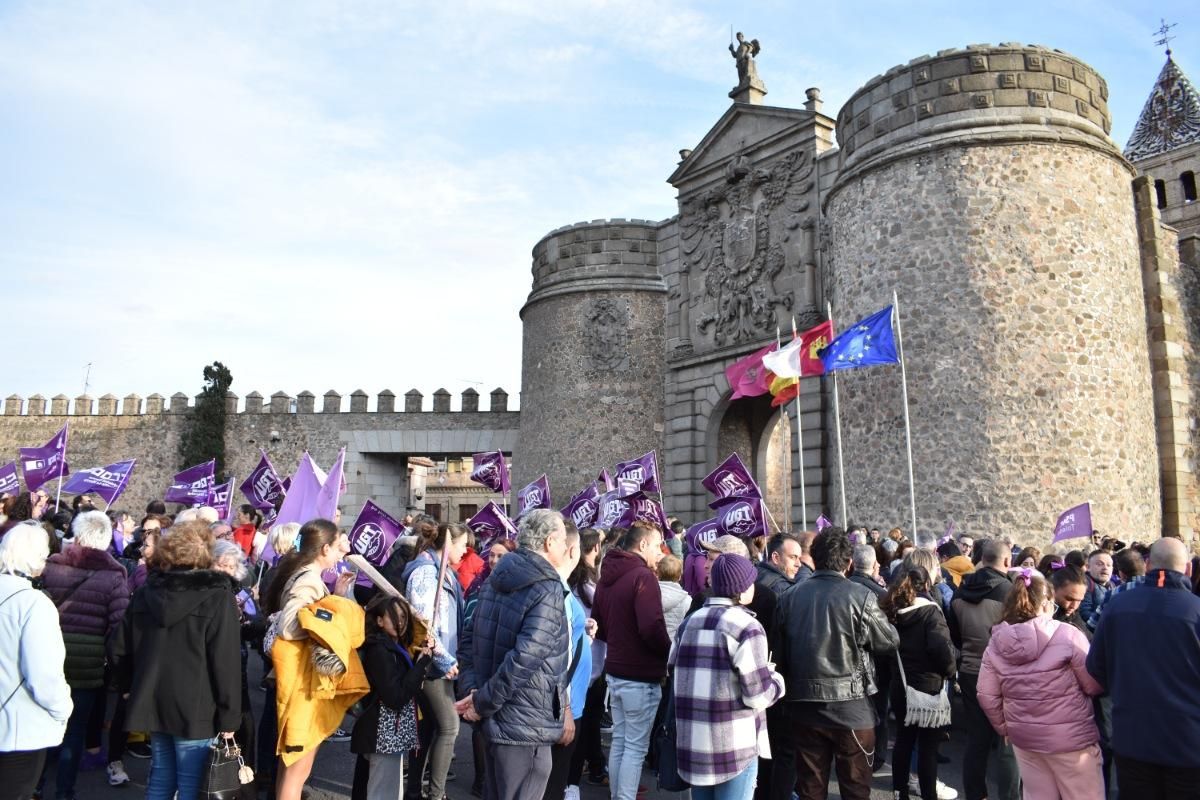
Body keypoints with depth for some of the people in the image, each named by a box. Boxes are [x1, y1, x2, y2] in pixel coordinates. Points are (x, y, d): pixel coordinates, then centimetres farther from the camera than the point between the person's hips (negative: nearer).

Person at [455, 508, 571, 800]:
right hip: (527, 724, -8)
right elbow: (526, 656, -27)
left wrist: (471, 691, 1)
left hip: (497, 720, 9)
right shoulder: (547, 588, -17)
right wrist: (482, 703, -18)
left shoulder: (496, 581, 9)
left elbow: (469, 641, 10)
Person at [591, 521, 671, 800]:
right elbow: (652, 629, -23)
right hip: (641, 675, -8)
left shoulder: (607, 575, 9)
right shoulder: (643, 576, -18)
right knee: (636, 747, 1)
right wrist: (670, 654, -7)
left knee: (619, 740, 17)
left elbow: (598, 624, 17)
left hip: (614, 670, 8)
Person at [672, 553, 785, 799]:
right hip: (733, 746, -6)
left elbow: (676, 673, 10)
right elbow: (758, 695, -15)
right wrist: (776, 679, 4)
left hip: (692, 743, 6)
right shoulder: (745, 626, -13)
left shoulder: (690, 622, 7)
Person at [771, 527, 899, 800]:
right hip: (851, 708, -3)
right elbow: (889, 643, -3)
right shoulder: (860, 596, -13)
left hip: (804, 708, 3)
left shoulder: (789, 598, -2)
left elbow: (778, 652, 4)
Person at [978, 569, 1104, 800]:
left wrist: (1005, 727, 14)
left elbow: (986, 695, 0)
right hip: (1070, 736, -4)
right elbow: (1094, 686, -10)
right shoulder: (1067, 635, -17)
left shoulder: (996, 642, -4)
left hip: (1023, 737, 4)